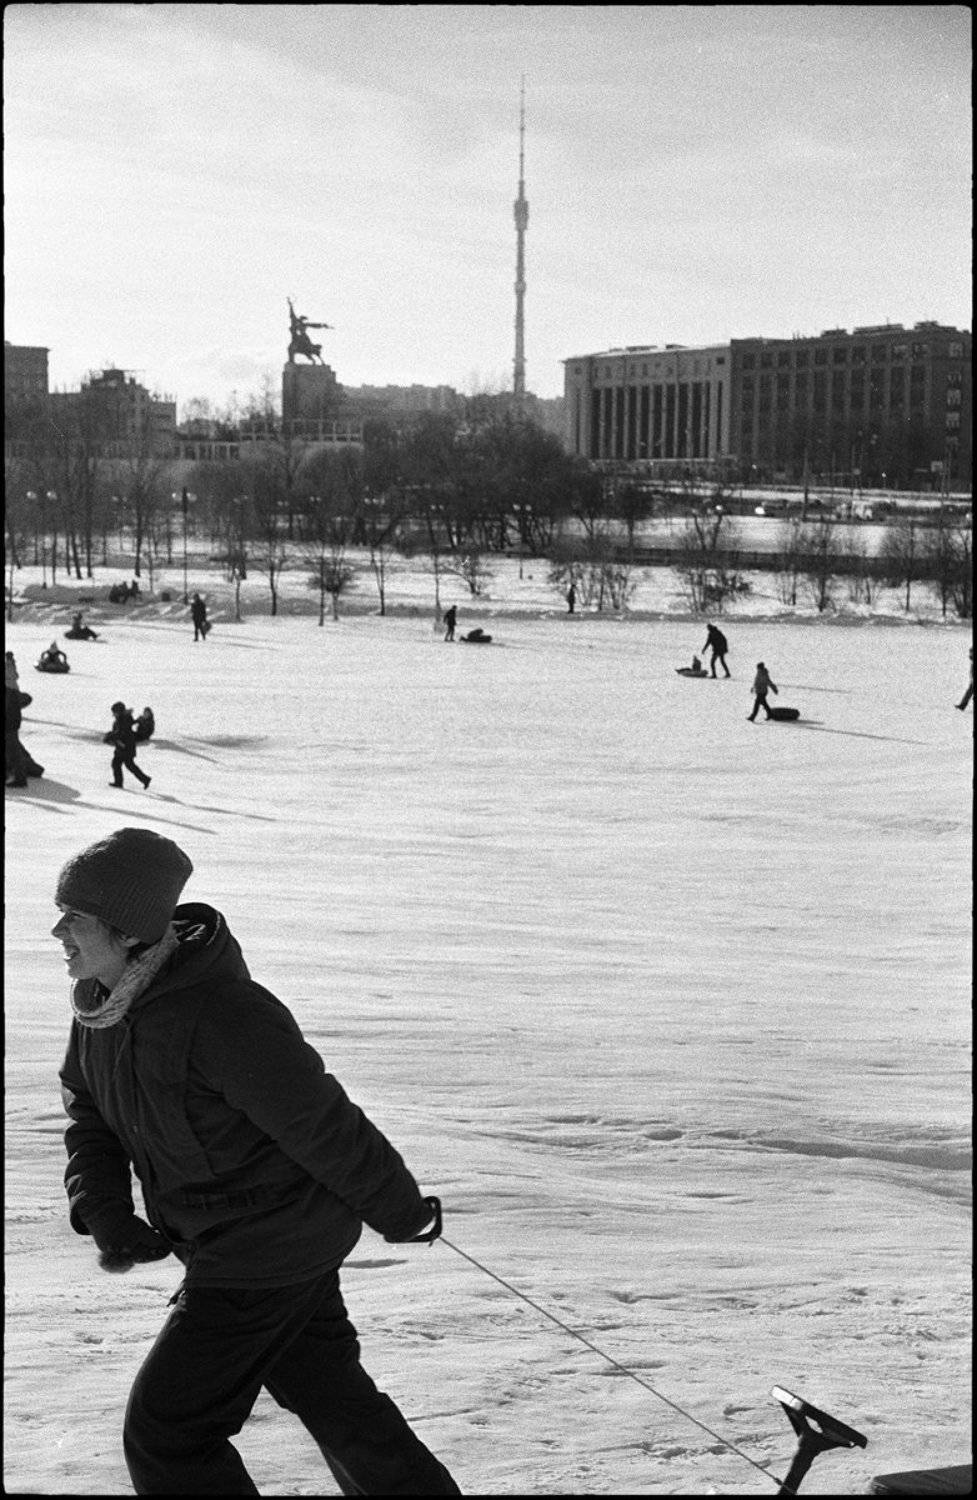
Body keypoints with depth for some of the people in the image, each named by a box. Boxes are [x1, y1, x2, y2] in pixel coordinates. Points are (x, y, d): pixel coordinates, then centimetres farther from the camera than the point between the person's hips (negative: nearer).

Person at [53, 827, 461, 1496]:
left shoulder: (224, 1016, -33)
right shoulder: (100, 1004, -4)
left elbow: (325, 1129, -23)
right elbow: (89, 1116, 7)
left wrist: (404, 1214, -12)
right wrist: (104, 1213, -10)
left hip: (263, 1257, -9)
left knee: (165, 1434, -2)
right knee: (328, 1390, 27)